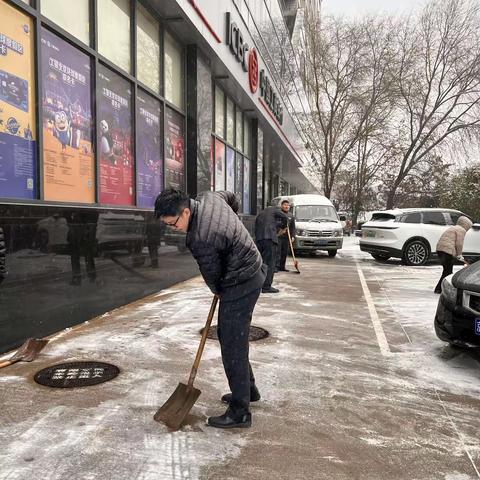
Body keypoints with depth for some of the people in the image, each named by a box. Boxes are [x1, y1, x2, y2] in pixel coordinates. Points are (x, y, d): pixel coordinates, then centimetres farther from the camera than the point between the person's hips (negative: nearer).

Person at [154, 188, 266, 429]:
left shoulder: (200, 240, -28)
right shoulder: (208, 197, -2)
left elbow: (212, 274, -13)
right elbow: (232, 198, 19)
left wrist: (219, 291, 9)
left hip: (240, 284, -10)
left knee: (232, 346, -4)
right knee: (228, 334, 20)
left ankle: (240, 412, 8)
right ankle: (248, 389, 35)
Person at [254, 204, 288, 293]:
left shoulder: (259, 214, 30)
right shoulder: (274, 209, 13)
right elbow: (285, 218, -2)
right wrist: (282, 226, 17)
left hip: (259, 239, 7)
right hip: (269, 238, -6)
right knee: (270, 263, -5)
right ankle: (266, 287, -9)